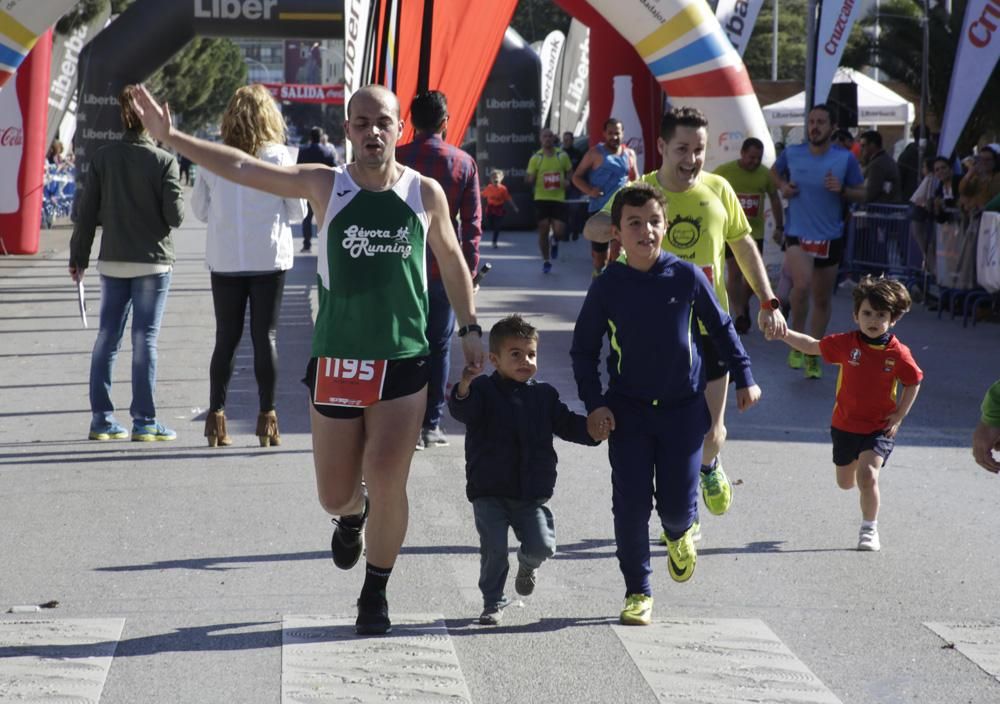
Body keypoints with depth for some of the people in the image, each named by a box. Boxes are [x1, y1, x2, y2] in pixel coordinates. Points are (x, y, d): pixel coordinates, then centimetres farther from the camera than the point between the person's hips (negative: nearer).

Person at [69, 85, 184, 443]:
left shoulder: (103, 158, -1)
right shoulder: (164, 161, -10)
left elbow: (87, 212, 1)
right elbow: (175, 215, -12)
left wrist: (78, 256, 9)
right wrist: (178, 199, 10)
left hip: (112, 262, 3)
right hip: (153, 261, -3)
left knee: (107, 337, 9)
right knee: (145, 339, 0)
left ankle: (101, 418, 11)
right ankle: (144, 421, 1)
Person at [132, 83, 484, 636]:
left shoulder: (426, 193, 2)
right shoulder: (324, 186, -1)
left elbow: (451, 261, 16)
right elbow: (240, 166, -4)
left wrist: (470, 328, 13)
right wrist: (171, 138, -10)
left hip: (403, 362, -1)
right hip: (335, 362, 1)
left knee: (387, 480, -10)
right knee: (335, 494, 7)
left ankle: (375, 594, 10)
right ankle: (352, 516, 46)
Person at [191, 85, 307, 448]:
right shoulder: (278, 156, -7)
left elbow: (199, 209, 6)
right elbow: (297, 211, -1)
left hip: (224, 261, 2)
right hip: (268, 258, -2)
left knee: (226, 337, 9)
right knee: (265, 337, 3)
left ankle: (216, 417, 7)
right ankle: (267, 418, 3)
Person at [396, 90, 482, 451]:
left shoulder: (395, 159, -4)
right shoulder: (464, 163, -2)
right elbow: (472, 223, 0)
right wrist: (470, 268, 7)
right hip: (446, 269, 1)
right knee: (439, 346, 9)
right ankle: (431, 424, 9)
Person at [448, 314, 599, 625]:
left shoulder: (544, 395, 8)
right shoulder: (483, 390, -4)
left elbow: (567, 424, 13)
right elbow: (462, 412, -22)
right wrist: (463, 389, -45)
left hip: (532, 494, 2)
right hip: (489, 491, -2)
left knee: (542, 546, -9)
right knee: (493, 549, -10)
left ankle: (528, 564, 28)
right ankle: (493, 602, 11)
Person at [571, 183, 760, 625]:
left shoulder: (687, 277, -7)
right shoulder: (607, 286, -7)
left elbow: (721, 328, 7)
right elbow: (583, 350, 3)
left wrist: (744, 378, 8)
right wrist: (594, 404, -5)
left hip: (683, 407, 0)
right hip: (627, 410, 0)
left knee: (677, 503, -1)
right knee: (631, 505, -3)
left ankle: (680, 533, 37)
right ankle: (638, 592, 12)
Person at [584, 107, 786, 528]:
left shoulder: (718, 190, 0)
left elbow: (744, 247, 12)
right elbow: (592, 229, -24)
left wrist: (768, 302, 7)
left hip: (710, 327, 1)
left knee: (711, 433, 3)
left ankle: (709, 467, 39)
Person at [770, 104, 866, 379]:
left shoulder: (845, 159, -5)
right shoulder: (791, 154, -2)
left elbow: (861, 194, 2)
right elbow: (775, 170, 20)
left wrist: (842, 190, -18)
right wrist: (783, 186, -1)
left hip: (830, 238, 2)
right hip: (797, 235, -2)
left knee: (822, 300, 11)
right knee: (802, 285, -27)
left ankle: (812, 356, 27)